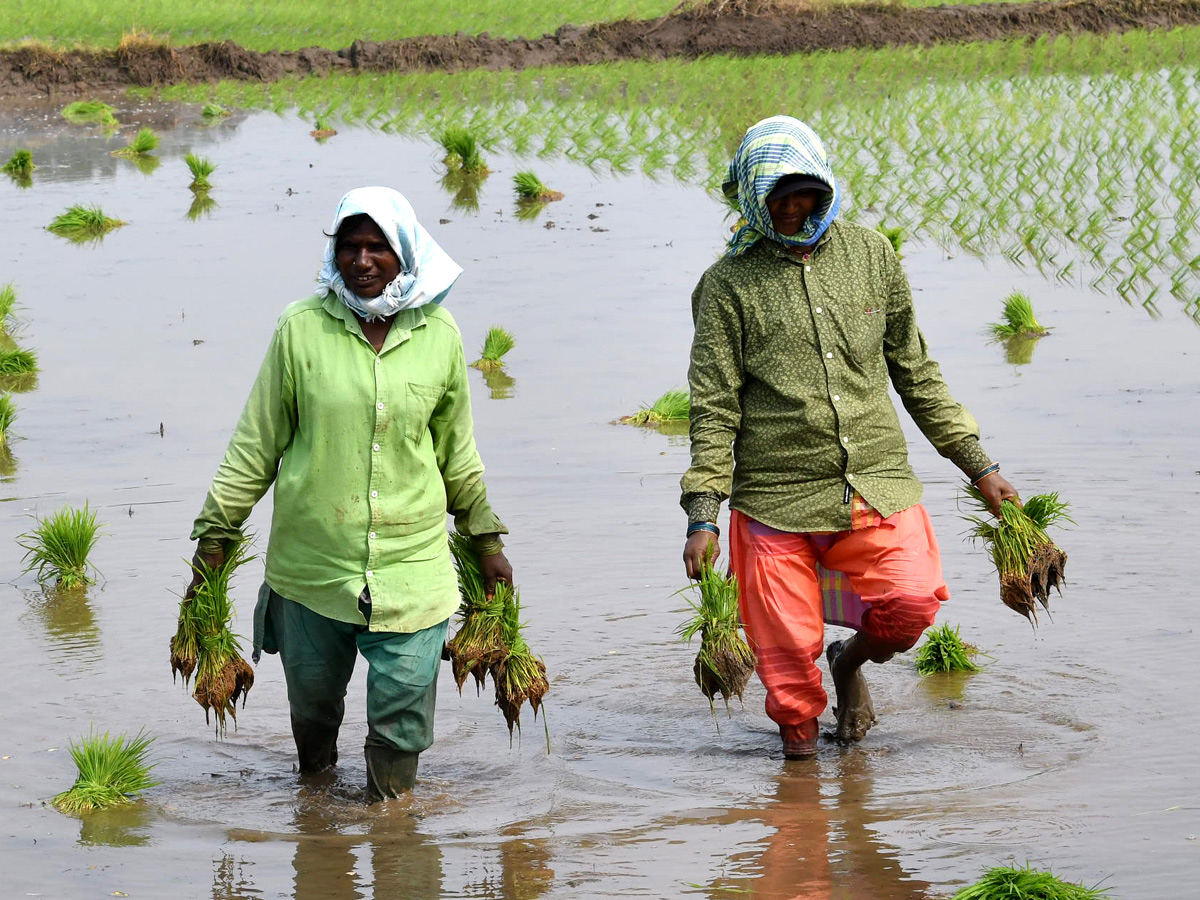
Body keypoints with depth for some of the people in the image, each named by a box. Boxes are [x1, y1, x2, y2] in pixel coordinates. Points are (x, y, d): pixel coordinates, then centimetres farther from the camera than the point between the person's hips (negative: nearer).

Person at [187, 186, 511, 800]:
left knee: (401, 720, -2)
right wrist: (215, 532, 5)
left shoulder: (439, 336, 2)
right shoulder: (302, 328, -3)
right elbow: (257, 443, 4)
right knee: (311, 704, 14)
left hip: (410, 564, 0)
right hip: (311, 560, 0)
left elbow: (456, 451, 15)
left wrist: (485, 538, 20)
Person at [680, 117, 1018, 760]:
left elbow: (915, 373, 18)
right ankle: (798, 738, 24)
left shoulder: (871, 254, 10)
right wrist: (702, 515, -10)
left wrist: (978, 465, 16)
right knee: (788, 650, -5)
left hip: (877, 483, 2)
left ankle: (851, 661, 14)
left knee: (912, 602, -18)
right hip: (776, 496, -2)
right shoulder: (730, 284, 1)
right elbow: (714, 407, -1)